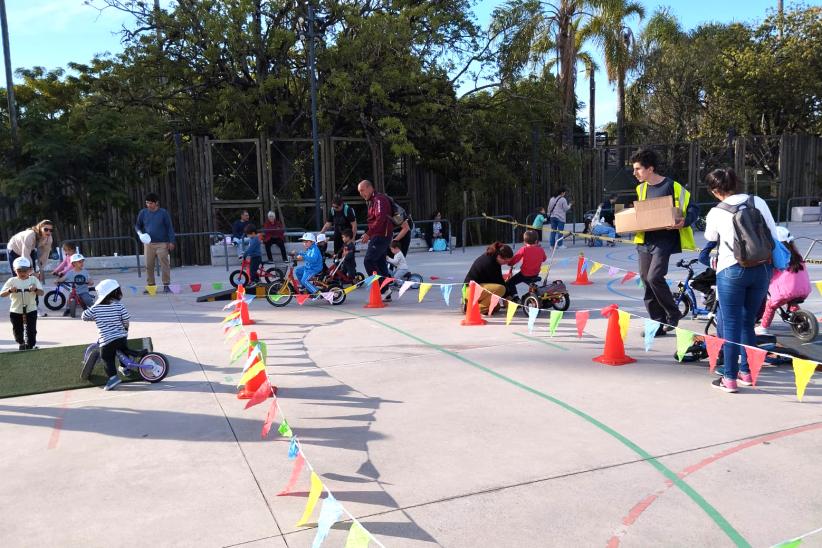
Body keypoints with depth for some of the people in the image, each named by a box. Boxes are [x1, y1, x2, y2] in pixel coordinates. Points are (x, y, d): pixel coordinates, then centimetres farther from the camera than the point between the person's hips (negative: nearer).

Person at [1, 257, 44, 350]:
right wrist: (9, 290, -27)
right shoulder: (12, 281, -3)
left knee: (31, 330, -2)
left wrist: (35, 289, -30)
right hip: (15, 311, 2)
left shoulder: (33, 280, -2)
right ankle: (20, 343, 38)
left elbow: (41, 293, -8)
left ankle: (31, 345, 10)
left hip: (31, 310, -1)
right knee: (17, 329, 16)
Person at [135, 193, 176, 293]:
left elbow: (169, 227, 1)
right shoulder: (143, 212, 6)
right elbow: (137, 225, 16)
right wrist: (140, 232, -6)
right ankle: (150, 285, 11)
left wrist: (171, 241, -5)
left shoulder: (163, 213, -1)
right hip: (148, 243, 3)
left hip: (162, 243, -3)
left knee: (165, 265, -5)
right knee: (148, 266, 3)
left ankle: (166, 285, 1)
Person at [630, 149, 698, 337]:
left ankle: (673, 314, 4)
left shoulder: (671, 186, -8)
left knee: (654, 277, -19)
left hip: (664, 240, -7)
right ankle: (658, 323, 16)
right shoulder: (641, 189, 13)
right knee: (646, 280, 6)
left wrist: (684, 222, -25)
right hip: (644, 240, 7)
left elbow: (692, 209, -5)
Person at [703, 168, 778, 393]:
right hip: (762, 268, 4)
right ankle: (746, 372, 25)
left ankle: (729, 378, 7)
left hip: (732, 270, -4)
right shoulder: (758, 202, 0)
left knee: (731, 325, 4)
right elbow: (773, 235, 4)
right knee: (748, 323, 16)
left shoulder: (716, 213, -8)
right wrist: (769, 266, 17)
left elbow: (710, 238, 11)